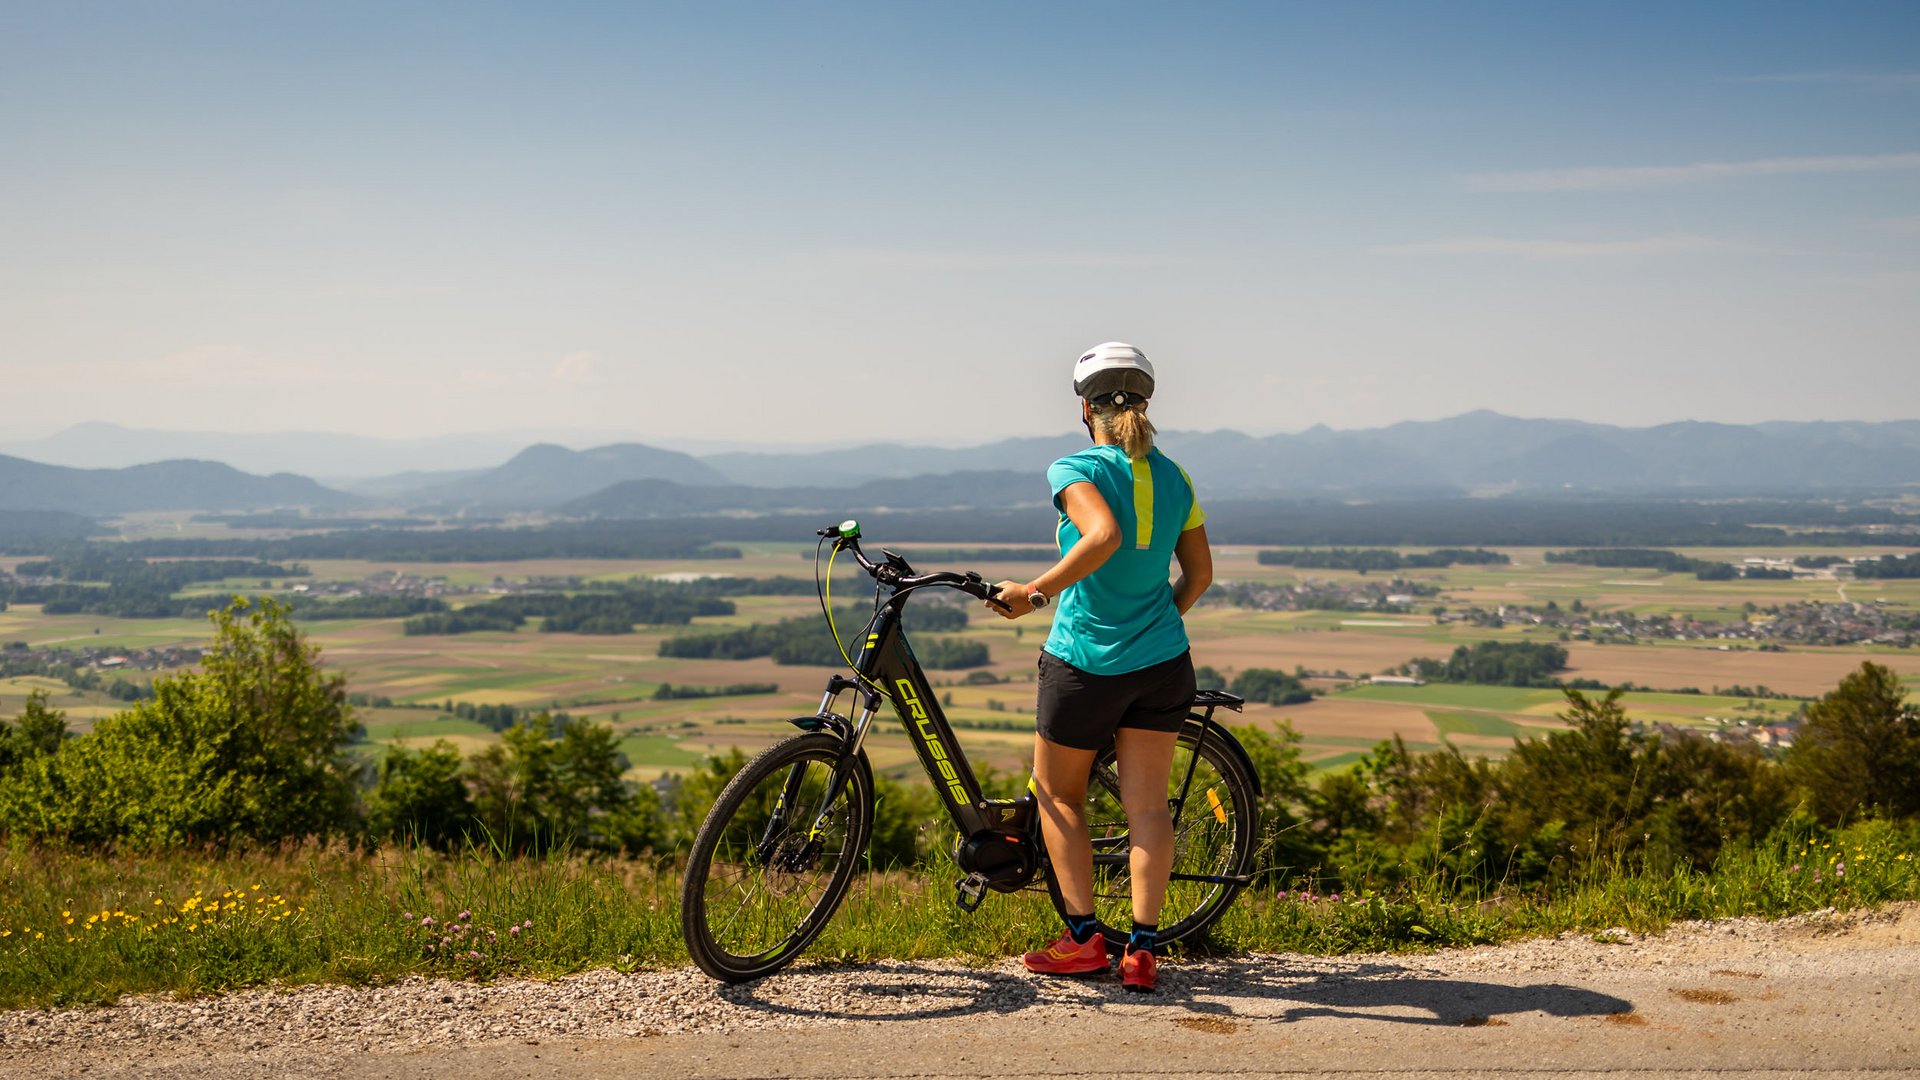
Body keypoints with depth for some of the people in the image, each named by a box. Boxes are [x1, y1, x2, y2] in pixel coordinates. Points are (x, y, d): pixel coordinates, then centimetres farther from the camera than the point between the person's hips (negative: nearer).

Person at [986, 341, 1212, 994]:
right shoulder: (1173, 477, 6)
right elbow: (1200, 574, 10)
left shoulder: (1075, 469, -11)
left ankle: (1084, 939, 11)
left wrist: (1035, 592, -24)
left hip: (1085, 663, -4)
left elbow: (1104, 535, -31)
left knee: (1057, 793, 13)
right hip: (1162, 661, 4)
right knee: (1147, 804, 6)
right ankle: (1142, 949, 3)